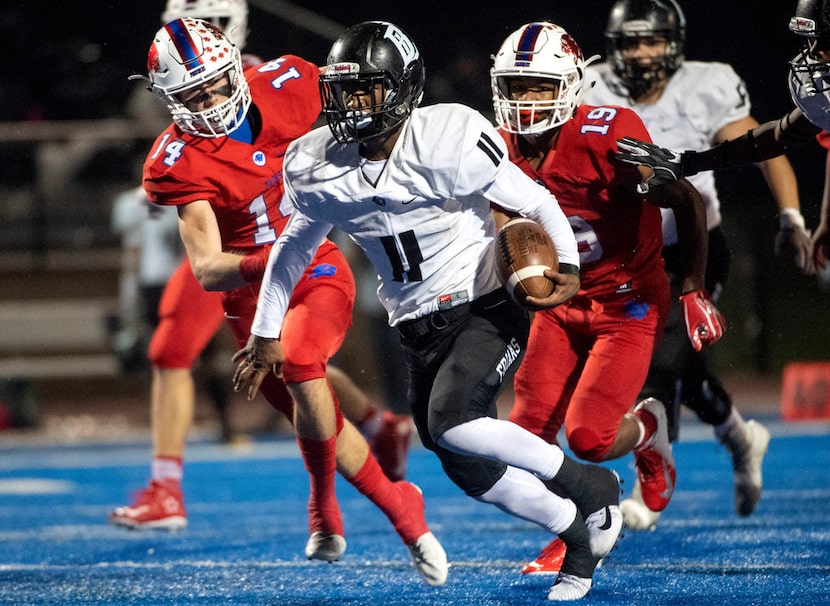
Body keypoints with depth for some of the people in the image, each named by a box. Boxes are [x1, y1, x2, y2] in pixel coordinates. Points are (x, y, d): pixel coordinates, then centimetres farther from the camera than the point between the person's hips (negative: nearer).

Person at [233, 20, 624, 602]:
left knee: (452, 422, -27)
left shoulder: (448, 144, -20)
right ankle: (580, 530, 30)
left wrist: (567, 266, -27)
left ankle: (587, 483, -6)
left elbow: (537, 202, -11)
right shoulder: (317, 170, -4)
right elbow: (294, 247, 14)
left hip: (488, 307, -6)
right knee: (471, 471, 5)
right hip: (419, 330, 6)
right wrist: (267, 332, 18)